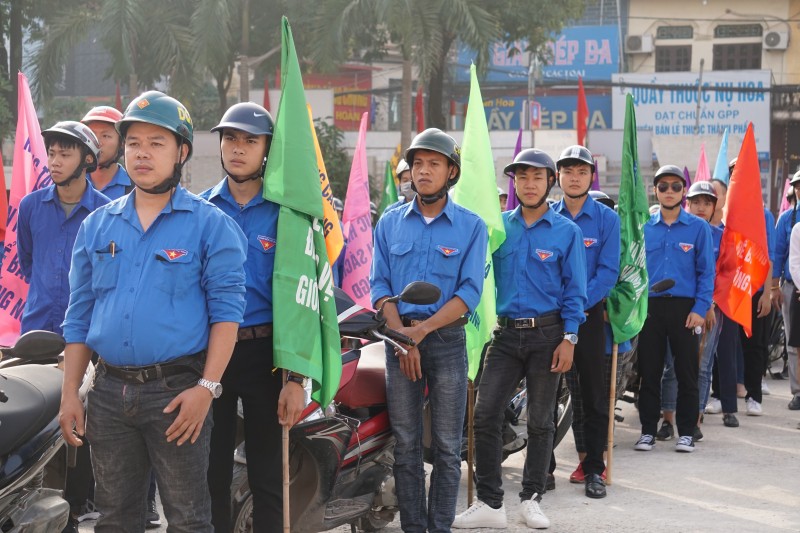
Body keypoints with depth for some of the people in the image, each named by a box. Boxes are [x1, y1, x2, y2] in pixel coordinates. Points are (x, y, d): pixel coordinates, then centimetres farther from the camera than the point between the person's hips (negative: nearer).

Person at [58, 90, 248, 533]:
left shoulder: (211, 225, -2)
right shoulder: (97, 226, 11)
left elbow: (226, 310, -8)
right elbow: (79, 316, 13)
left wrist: (206, 387, -16)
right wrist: (69, 394, 7)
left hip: (177, 392, -4)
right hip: (109, 392, 4)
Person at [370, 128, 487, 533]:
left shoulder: (471, 226, 2)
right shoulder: (390, 222, 9)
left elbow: (470, 291, -5)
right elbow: (379, 284, 4)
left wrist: (422, 330, -14)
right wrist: (402, 337, -10)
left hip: (447, 339, -2)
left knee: (446, 446, 1)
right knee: (405, 444, 4)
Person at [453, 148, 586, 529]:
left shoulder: (566, 232, 0)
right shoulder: (498, 226, 7)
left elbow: (574, 290, -1)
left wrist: (569, 339, -8)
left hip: (547, 334, -2)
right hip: (506, 332, 2)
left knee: (540, 420, 7)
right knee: (485, 413, -7)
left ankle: (531, 499, 20)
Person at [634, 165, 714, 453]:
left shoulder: (698, 227, 1)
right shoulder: (643, 228, 8)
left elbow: (706, 272, -1)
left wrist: (700, 309, -10)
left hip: (685, 308, -2)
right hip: (650, 307, 2)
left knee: (687, 373, 2)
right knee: (649, 372, 5)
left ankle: (686, 432, 11)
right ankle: (648, 431, 14)